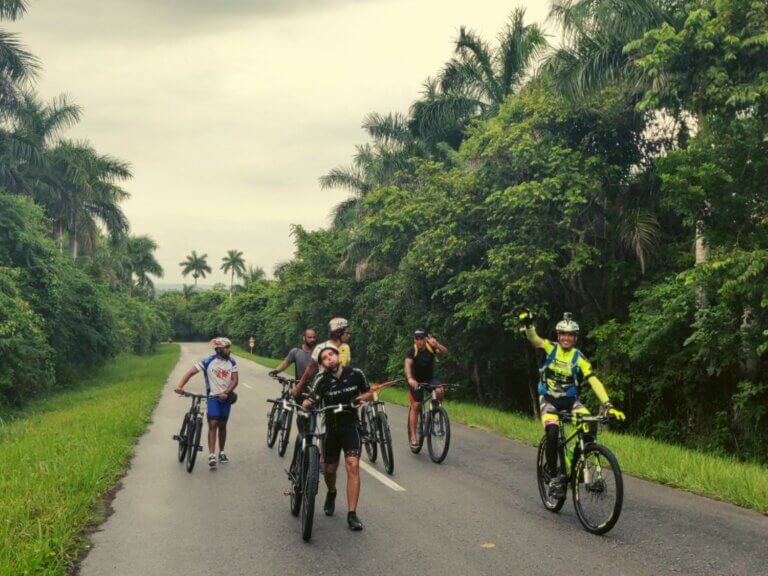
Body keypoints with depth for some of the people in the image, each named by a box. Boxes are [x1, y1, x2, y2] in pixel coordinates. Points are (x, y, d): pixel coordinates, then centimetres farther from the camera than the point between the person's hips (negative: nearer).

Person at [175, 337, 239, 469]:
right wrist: (180, 386, -27)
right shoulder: (208, 362, -12)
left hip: (226, 397, 3)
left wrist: (225, 393, -21)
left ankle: (221, 452, 25)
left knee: (222, 425, 11)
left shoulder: (231, 362, -2)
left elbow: (235, 380, -6)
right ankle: (211, 456, -14)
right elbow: (191, 372, -14)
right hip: (213, 397, -3)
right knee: (213, 424, -12)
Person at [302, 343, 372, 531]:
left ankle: (352, 514, -12)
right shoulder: (322, 380, -13)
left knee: (353, 467, -16)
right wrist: (305, 406, -46)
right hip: (331, 427, 1)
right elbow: (310, 401, -23)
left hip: (351, 425, -1)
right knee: (329, 469, 13)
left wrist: (361, 398, -15)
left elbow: (369, 393, 6)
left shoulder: (355, 374, -8)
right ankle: (331, 494, 48)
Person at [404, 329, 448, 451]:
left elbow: (444, 351, -27)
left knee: (440, 391, -29)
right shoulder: (412, 351, -19)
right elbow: (408, 364, -34)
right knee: (415, 405, -12)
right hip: (416, 381, -2)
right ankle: (412, 437, -9)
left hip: (430, 379, 2)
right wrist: (410, 379, -53)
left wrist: (436, 344, -47)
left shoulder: (430, 347, -11)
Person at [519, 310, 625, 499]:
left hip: (570, 399, 1)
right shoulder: (551, 349, -8)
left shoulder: (579, 358, -11)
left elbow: (594, 381, -20)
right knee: (552, 433, -27)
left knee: (590, 427, -25)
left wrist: (607, 404, -34)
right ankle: (554, 477, -11)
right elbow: (534, 339, -26)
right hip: (548, 398, -1)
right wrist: (528, 325, -49)